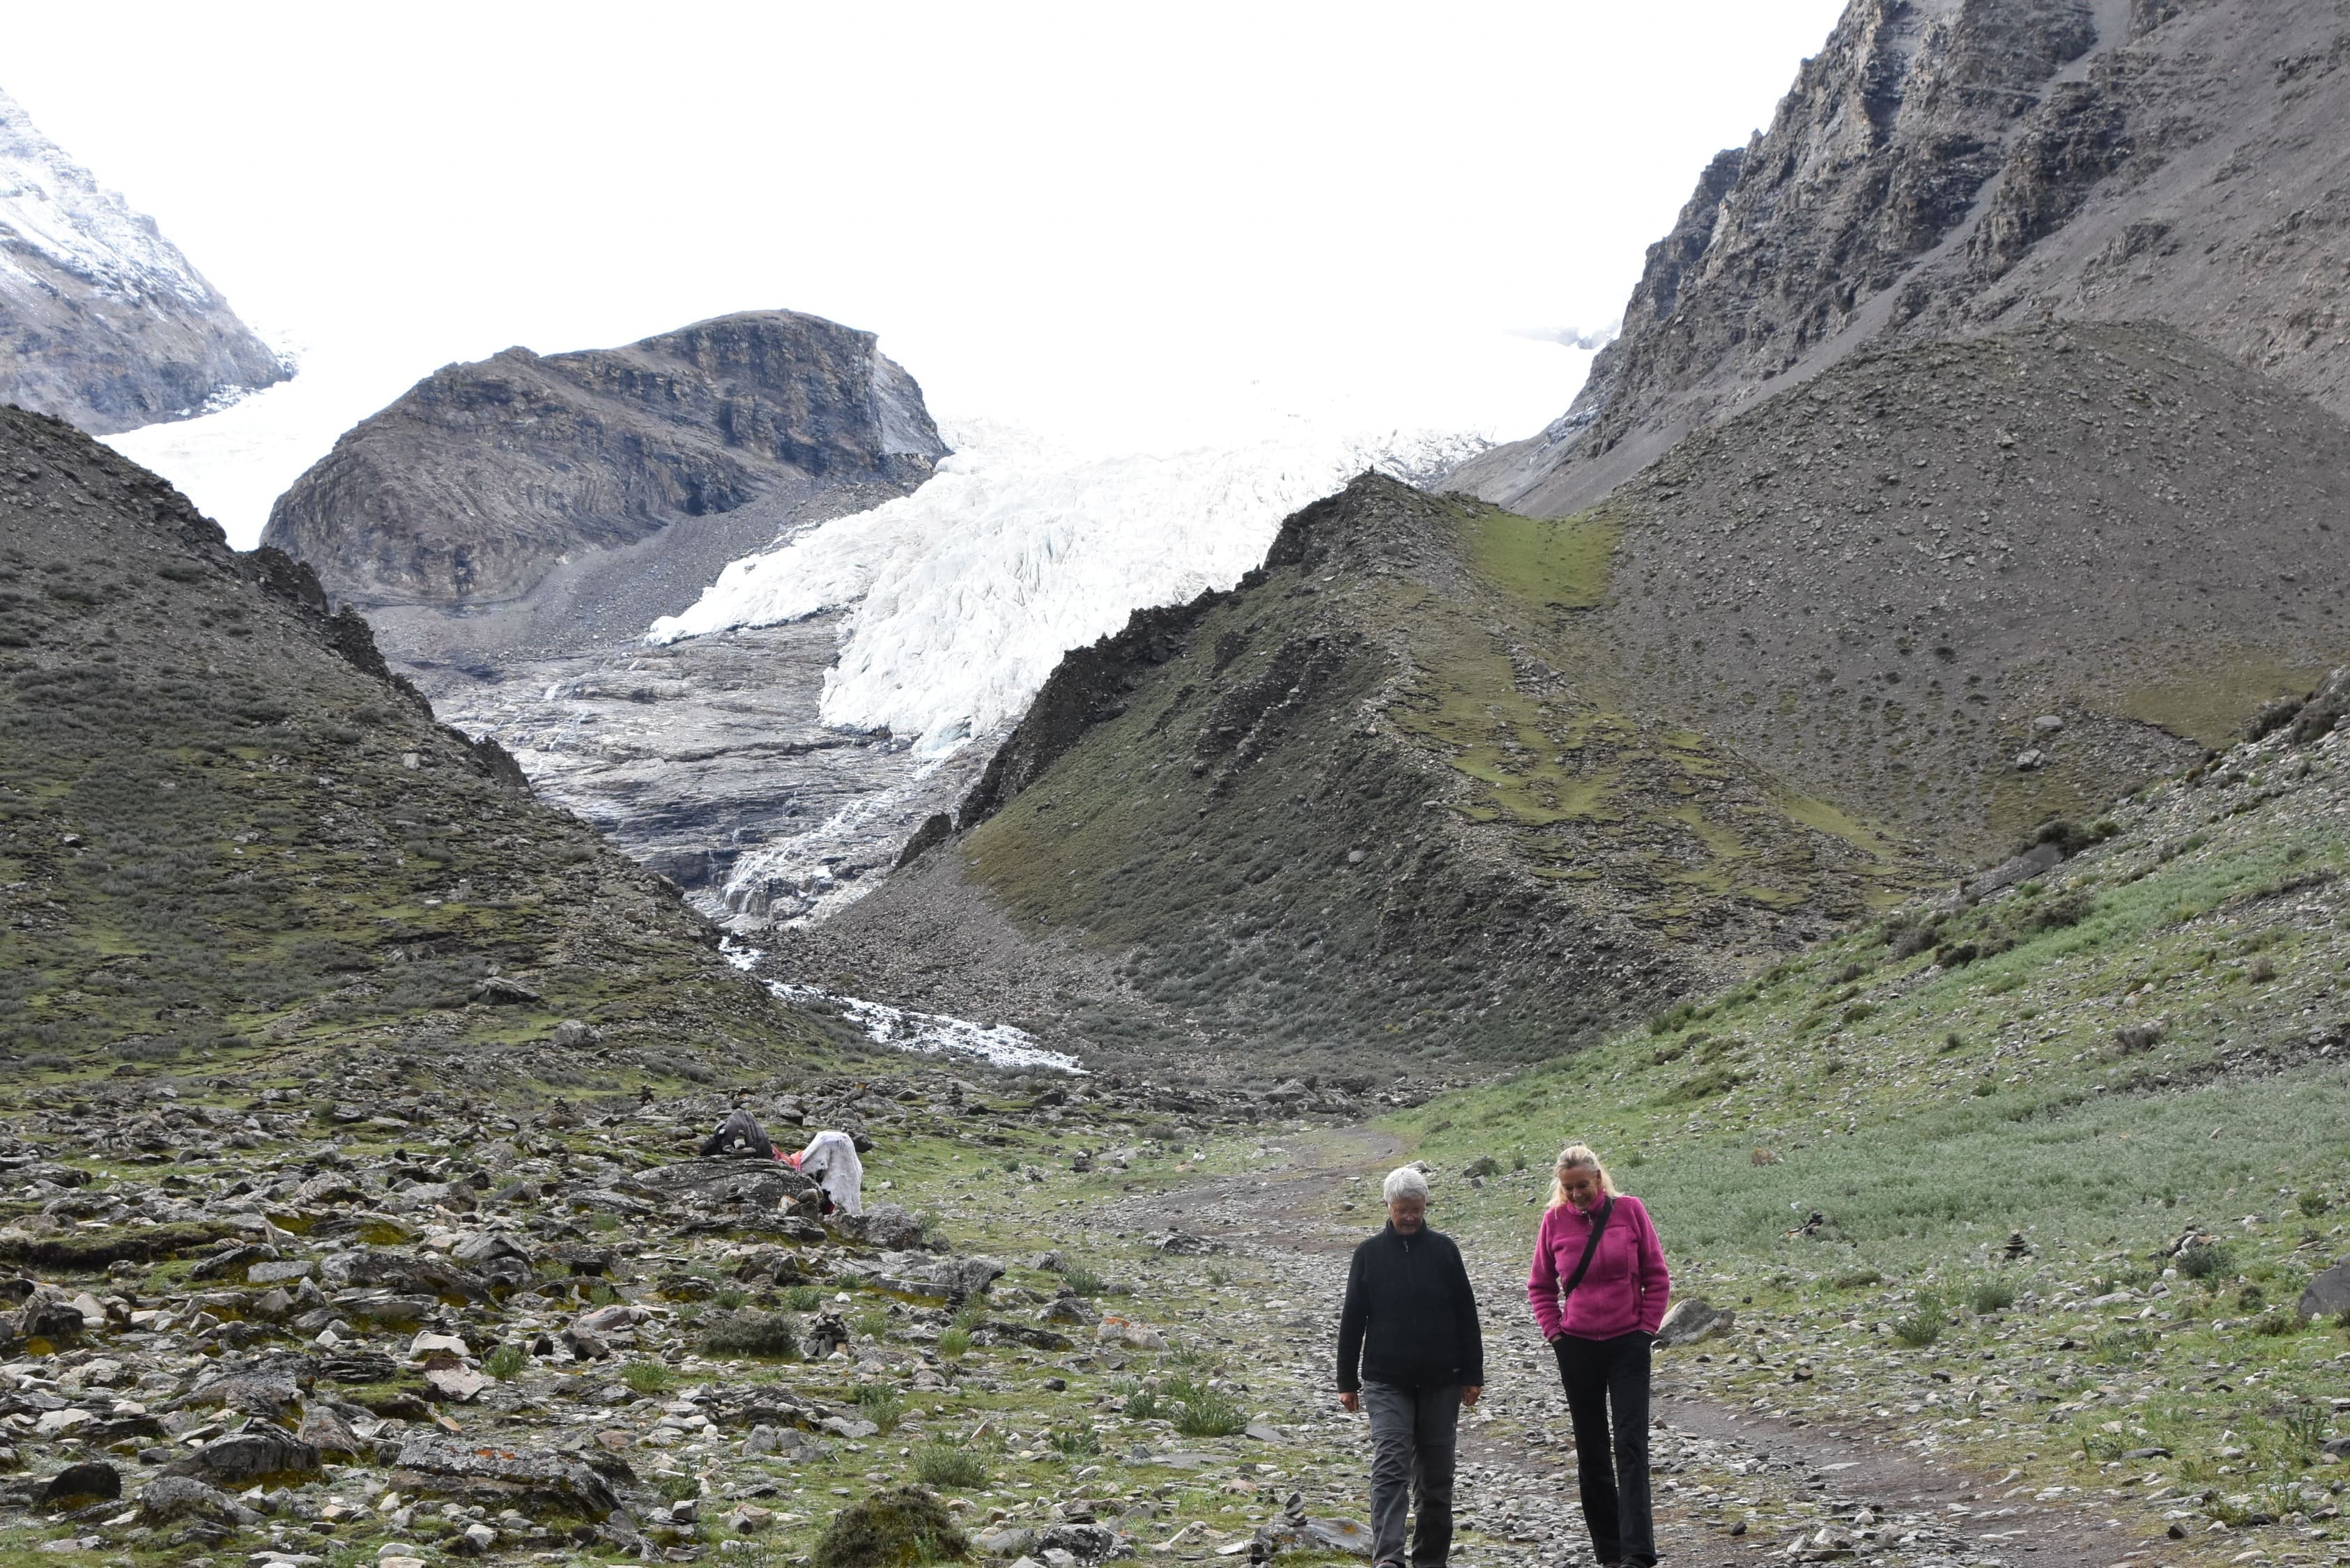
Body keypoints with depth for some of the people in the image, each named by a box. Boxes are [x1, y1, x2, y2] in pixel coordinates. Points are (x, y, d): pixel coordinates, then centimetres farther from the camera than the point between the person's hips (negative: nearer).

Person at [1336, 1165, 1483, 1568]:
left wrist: (1472, 1375, 5)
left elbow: (1466, 1317, 7)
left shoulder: (1444, 1250, 4)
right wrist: (1347, 1382, 4)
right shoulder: (1369, 1254, 3)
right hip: (1386, 1383, -1)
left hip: (1440, 1383, 1)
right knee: (1390, 1465, -14)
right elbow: (1351, 1320, 6)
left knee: (1435, 1474, 8)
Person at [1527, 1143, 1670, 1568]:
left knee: (1630, 1445, -9)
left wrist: (1648, 1327, -3)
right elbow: (1540, 1285, 10)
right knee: (1591, 1449, 8)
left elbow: (1657, 1276, 2)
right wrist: (1554, 1332, 1)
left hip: (1629, 1344, -2)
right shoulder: (1555, 1219, -1)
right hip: (1577, 1346, 2)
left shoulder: (1629, 1210, -5)